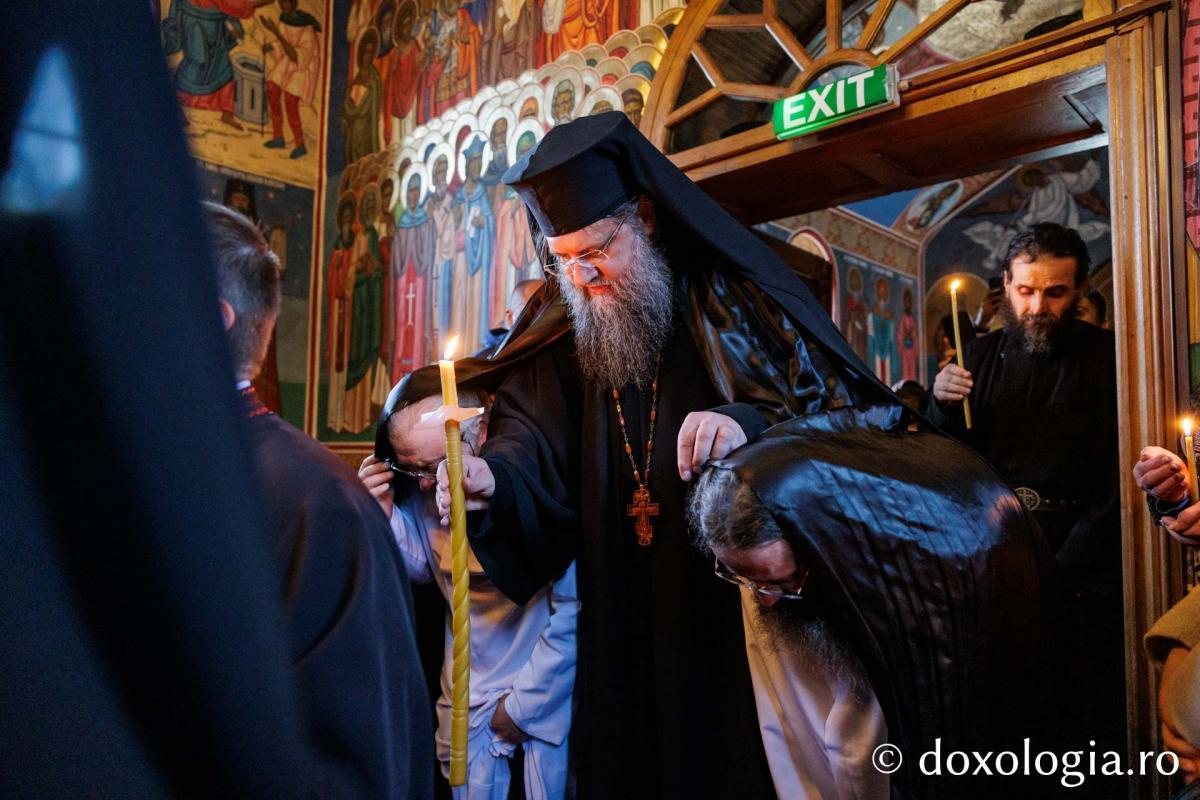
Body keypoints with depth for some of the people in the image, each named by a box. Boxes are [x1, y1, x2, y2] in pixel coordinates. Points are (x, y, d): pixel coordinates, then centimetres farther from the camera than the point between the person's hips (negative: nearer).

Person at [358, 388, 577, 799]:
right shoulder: (419, 490, -6)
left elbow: (572, 612, -20)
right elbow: (423, 568, 4)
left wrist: (523, 705, -11)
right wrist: (384, 513, -13)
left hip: (545, 701, -4)